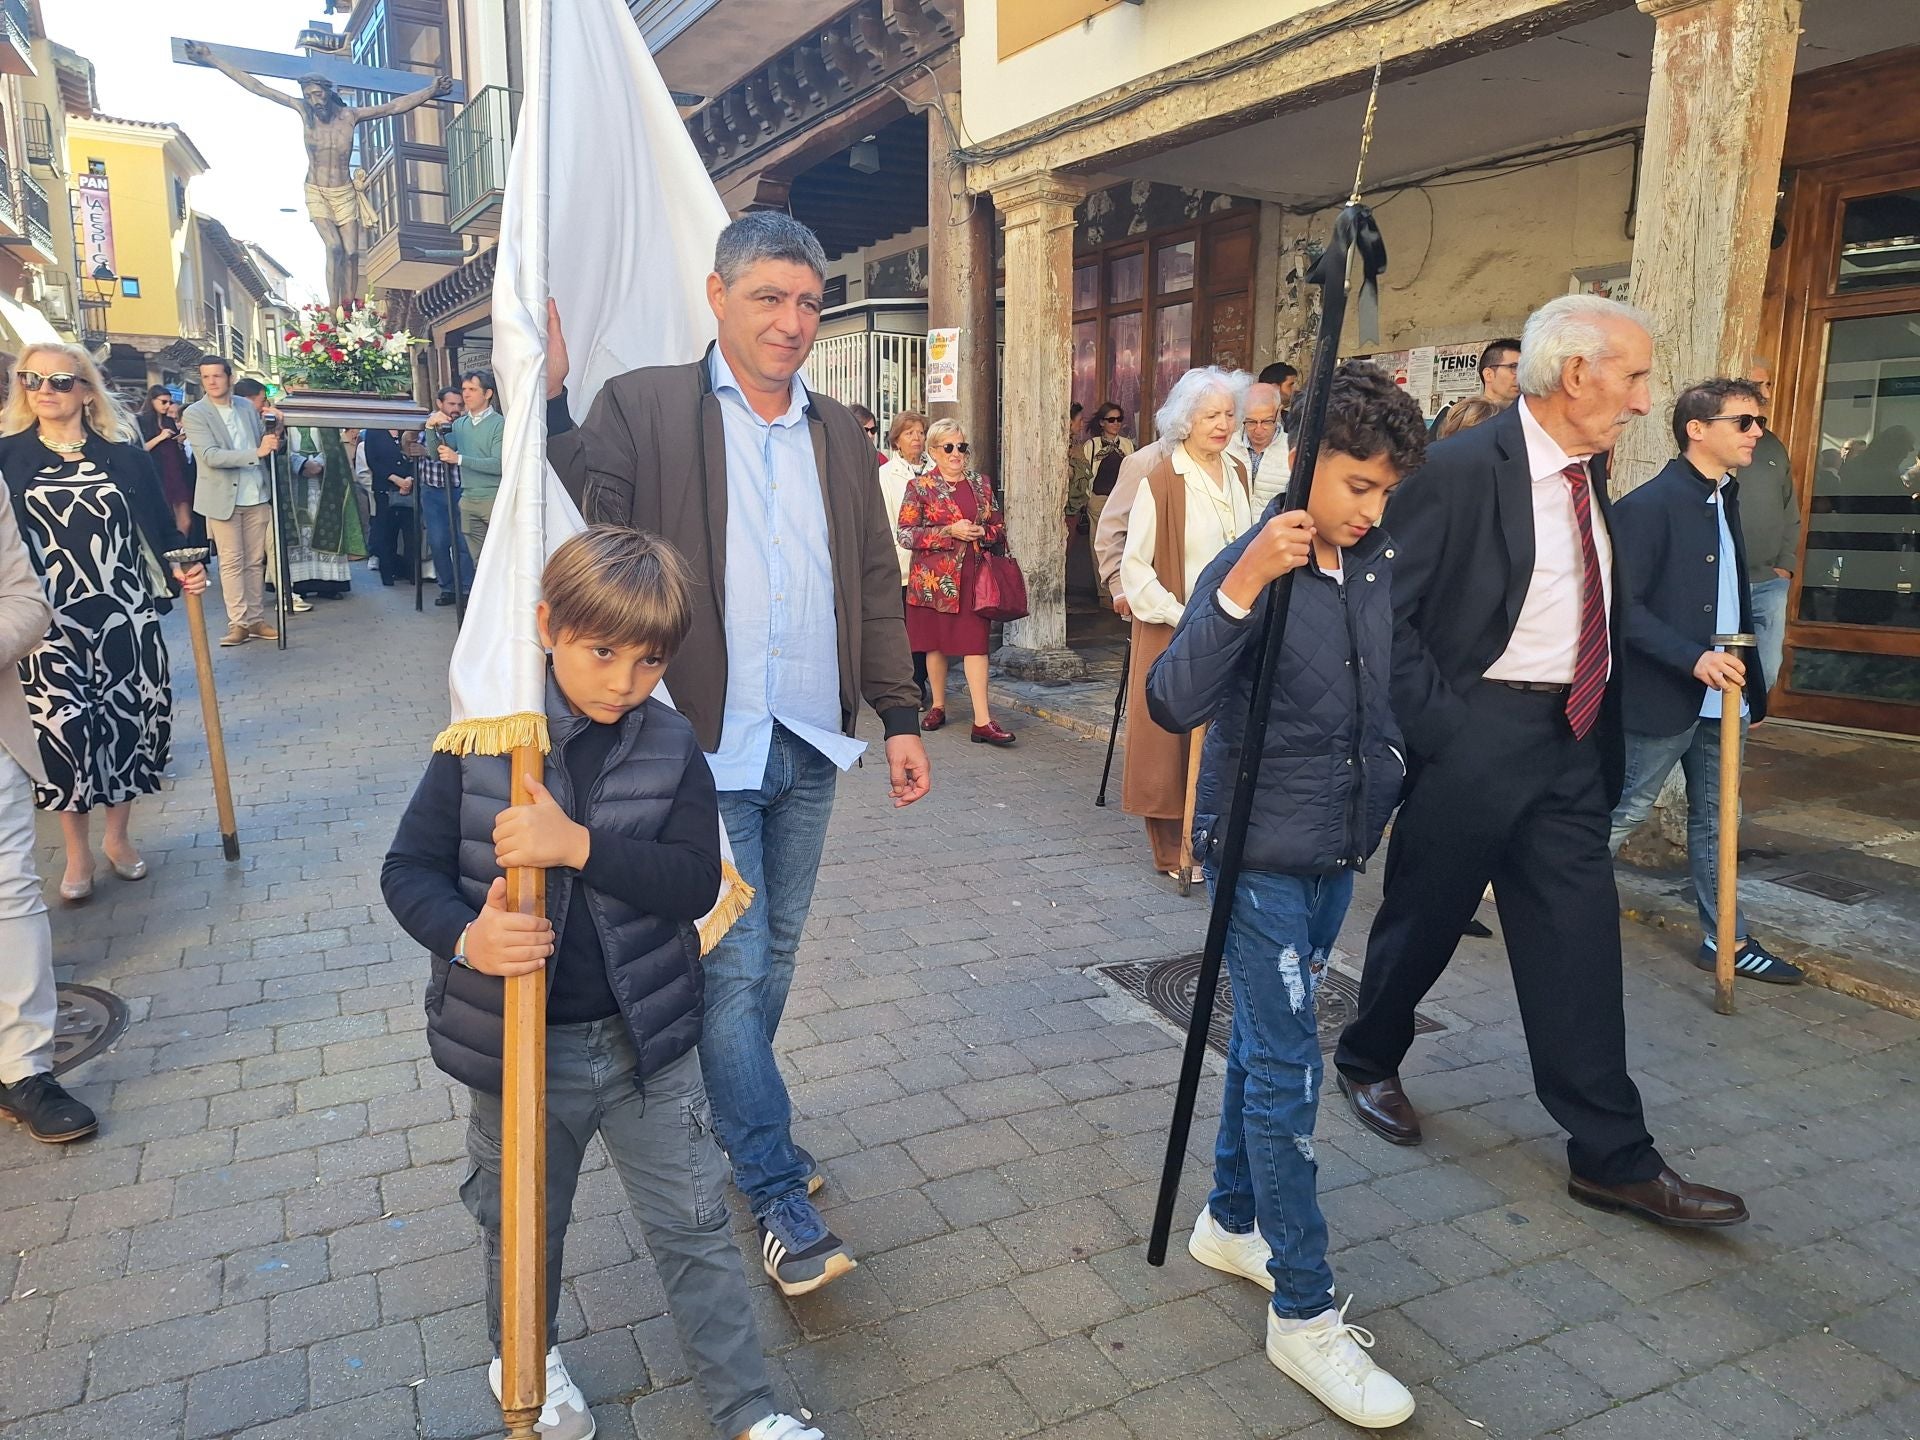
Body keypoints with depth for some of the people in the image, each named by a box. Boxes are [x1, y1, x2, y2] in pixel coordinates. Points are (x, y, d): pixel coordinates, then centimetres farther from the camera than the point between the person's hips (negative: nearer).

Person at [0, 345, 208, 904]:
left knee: (128, 720, 7)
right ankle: (77, 853, 13)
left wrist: (183, 568, -12)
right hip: (51, 621, -1)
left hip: (124, 612, 1)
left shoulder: (123, 451, 3)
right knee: (62, 728, -6)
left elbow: (158, 522, 5)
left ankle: (118, 837, 27)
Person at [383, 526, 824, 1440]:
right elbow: (408, 869, -7)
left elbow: (697, 883, -18)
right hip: (516, 1045, 0)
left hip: (648, 1040, 0)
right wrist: (466, 937, -27)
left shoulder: (672, 749, -9)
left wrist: (579, 845, -31)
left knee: (694, 1226, 11)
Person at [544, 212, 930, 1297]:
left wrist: (901, 716, 10)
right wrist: (548, 401, -31)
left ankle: (737, 1125, 38)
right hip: (705, 748, -5)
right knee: (733, 970, 1)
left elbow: (875, 585, 13)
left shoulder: (841, 434, 11)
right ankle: (780, 1198, 16)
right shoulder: (643, 406, -4)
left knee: (773, 959, 17)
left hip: (808, 746, 5)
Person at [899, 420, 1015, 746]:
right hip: (934, 577, -1)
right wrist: (951, 531, -15)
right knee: (936, 642, 9)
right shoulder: (920, 486, -1)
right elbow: (905, 533, -7)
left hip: (973, 575, 2)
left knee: (975, 644, -5)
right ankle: (938, 706, 28)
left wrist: (982, 532, -6)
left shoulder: (981, 483, 10)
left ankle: (982, 721, -8)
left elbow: (999, 527, 17)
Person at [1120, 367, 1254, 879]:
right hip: (1173, 631, -5)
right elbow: (1135, 565, -10)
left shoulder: (1237, 474, 9)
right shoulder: (1160, 481, -11)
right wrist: (1180, 618, -14)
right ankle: (1172, 848, 12)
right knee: (1172, 737, 0)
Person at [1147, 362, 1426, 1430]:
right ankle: (1306, 1314, 10)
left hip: (1339, 850, 7)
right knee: (1288, 1071, -3)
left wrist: (1390, 788, 14)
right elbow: (1174, 705, -32)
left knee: (1268, 1043, 19)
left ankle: (1231, 1224, 37)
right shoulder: (1250, 568, -17)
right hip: (1262, 854, -7)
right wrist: (1243, 585, -40)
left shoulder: (1379, 564, 3)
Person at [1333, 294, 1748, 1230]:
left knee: (1580, 941, 8)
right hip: (1474, 738, -7)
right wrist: (1439, 729, -18)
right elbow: (1385, 613, -16)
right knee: (1425, 917, 10)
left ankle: (1612, 1158, 18)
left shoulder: (1588, 471, 9)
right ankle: (1367, 1060, 36)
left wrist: (1605, 735, 9)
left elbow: (1598, 612, 16)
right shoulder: (1458, 469, -15)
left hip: (1570, 739, 7)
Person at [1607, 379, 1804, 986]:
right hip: (1662, 700, -8)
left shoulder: (1727, 499, 12)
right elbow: (1623, 606, -19)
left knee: (1713, 821, 15)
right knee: (1621, 816, 2)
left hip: (1721, 699, 8)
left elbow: (1733, 597, 15)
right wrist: (1694, 659, -25)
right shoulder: (1648, 505, -14)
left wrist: (1750, 686, 14)